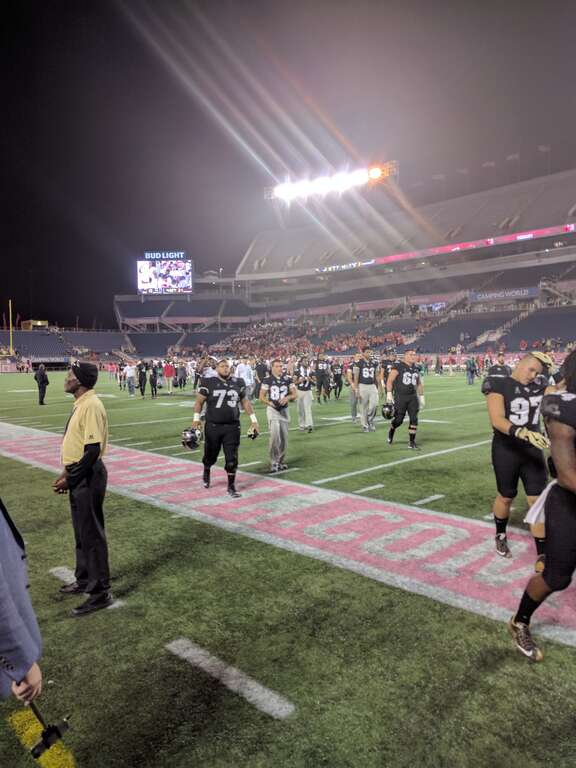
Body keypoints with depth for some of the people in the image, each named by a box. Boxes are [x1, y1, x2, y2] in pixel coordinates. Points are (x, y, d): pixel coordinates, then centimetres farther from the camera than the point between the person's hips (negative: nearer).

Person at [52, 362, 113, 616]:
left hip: (88, 477, -10)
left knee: (92, 534, 0)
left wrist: (70, 479, -19)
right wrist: (67, 472, 17)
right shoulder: (81, 404, 10)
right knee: (81, 532, 21)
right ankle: (84, 580, 38)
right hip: (79, 475, 10)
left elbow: (93, 450, -24)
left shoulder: (91, 406, -21)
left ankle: (100, 592, 13)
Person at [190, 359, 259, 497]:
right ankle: (206, 472, 46)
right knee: (211, 455, 14)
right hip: (213, 426, -1)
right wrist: (196, 418, -10)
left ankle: (231, 486, 11)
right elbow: (199, 401, 0)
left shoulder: (238, 383, 6)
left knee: (232, 458, 0)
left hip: (232, 426, 2)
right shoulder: (208, 383, -4)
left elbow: (245, 402, 13)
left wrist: (254, 420, 10)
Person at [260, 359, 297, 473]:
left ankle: (280, 461, 23)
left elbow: (294, 394, 4)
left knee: (284, 438, 7)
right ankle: (274, 462, -5)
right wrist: (270, 403, -19)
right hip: (272, 409, -4)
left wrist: (287, 397, -16)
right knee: (275, 435, -17)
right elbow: (261, 397, -3)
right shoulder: (267, 380, -6)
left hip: (284, 410, 4)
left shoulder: (288, 379, 2)